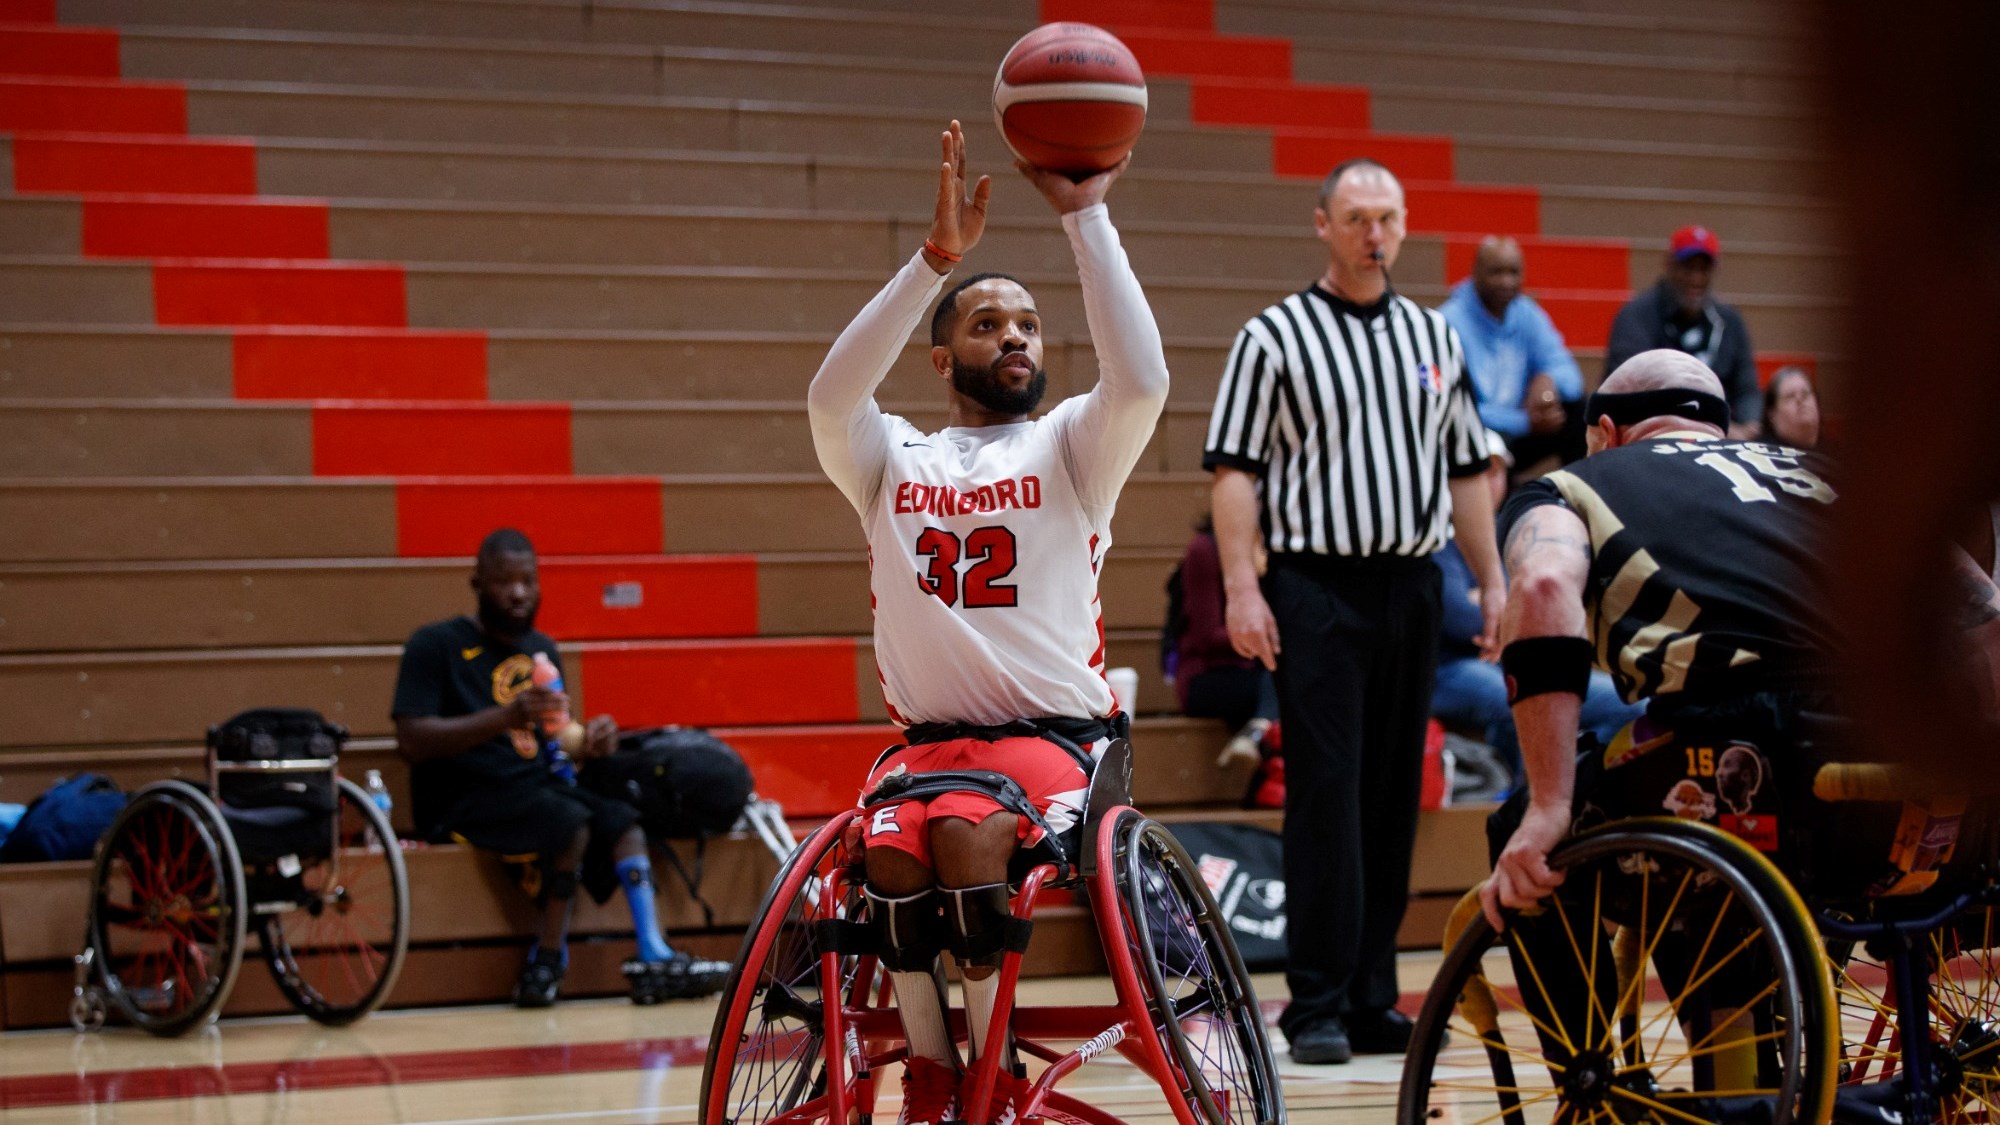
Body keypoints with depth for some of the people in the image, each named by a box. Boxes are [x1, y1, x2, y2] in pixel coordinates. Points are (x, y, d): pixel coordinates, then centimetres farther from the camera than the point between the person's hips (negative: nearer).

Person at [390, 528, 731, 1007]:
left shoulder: (541, 651, 17)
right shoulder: (436, 644, -5)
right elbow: (412, 741, -17)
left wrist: (589, 741, -4)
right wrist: (504, 718, -30)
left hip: (534, 786, 7)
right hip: (462, 799, -7)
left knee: (622, 820, -10)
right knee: (571, 824, -27)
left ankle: (654, 959, -18)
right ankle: (545, 965, -18)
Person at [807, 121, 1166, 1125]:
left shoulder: (1070, 445, 6)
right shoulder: (893, 460, 10)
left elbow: (1141, 377, -16)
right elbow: (831, 395, -12)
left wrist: (1085, 217, -17)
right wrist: (937, 256, -20)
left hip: (1056, 733, -2)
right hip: (928, 733, 2)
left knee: (965, 834, -31)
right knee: (890, 851, -29)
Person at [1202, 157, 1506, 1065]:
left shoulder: (1434, 337, 15)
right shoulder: (1273, 337, 0)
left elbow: (1465, 469, 19)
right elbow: (1235, 471, -5)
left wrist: (1491, 580, 14)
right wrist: (1242, 588, -14)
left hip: (1413, 586, 5)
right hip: (1316, 588, -5)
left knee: (1394, 799, 7)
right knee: (1325, 795, -8)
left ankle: (1374, 1001, 14)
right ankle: (1317, 1006, -4)